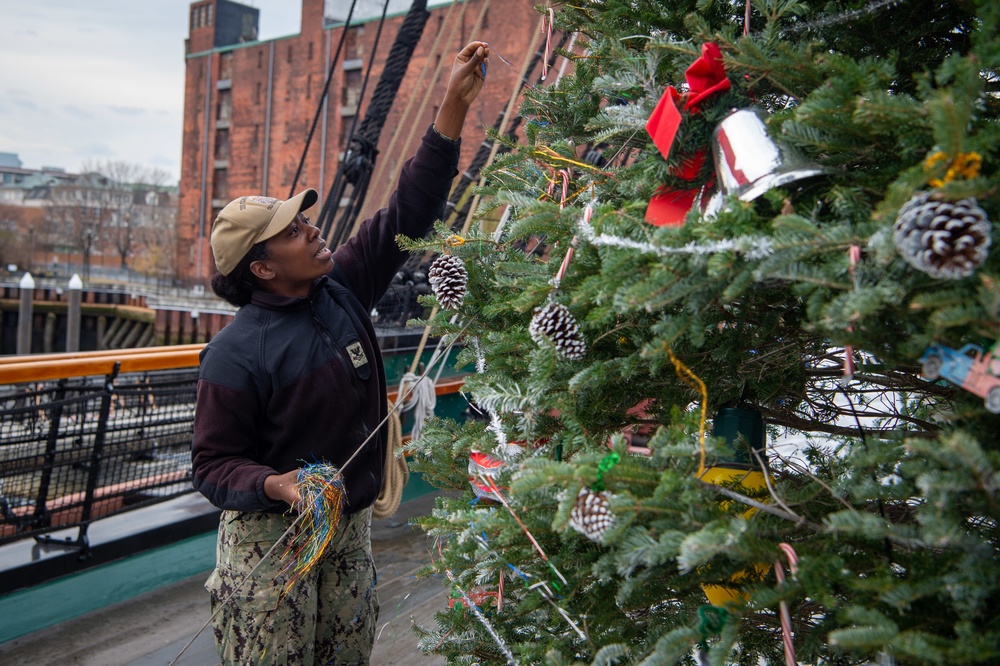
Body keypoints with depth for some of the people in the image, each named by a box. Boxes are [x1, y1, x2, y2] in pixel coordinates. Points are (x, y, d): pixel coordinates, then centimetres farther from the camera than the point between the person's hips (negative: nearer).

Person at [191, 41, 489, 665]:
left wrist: (454, 107, -10)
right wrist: (278, 486, -34)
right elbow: (215, 462, -13)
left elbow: (408, 211, -5)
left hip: (352, 524, 6)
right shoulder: (237, 354, -20)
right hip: (272, 536, -6)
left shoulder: (343, 288, -3)